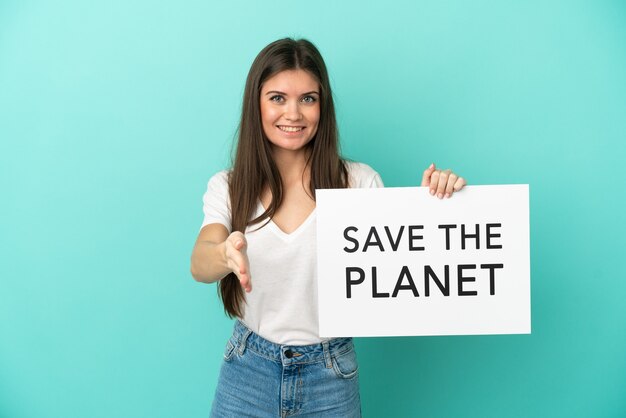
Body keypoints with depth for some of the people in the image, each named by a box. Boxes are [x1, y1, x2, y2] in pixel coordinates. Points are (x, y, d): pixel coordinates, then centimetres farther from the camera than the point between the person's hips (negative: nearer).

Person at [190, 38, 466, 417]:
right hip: (248, 371, 1)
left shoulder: (359, 181, -6)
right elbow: (200, 265, -18)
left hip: (330, 376, 0)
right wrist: (225, 255, -40)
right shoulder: (227, 187, -3)